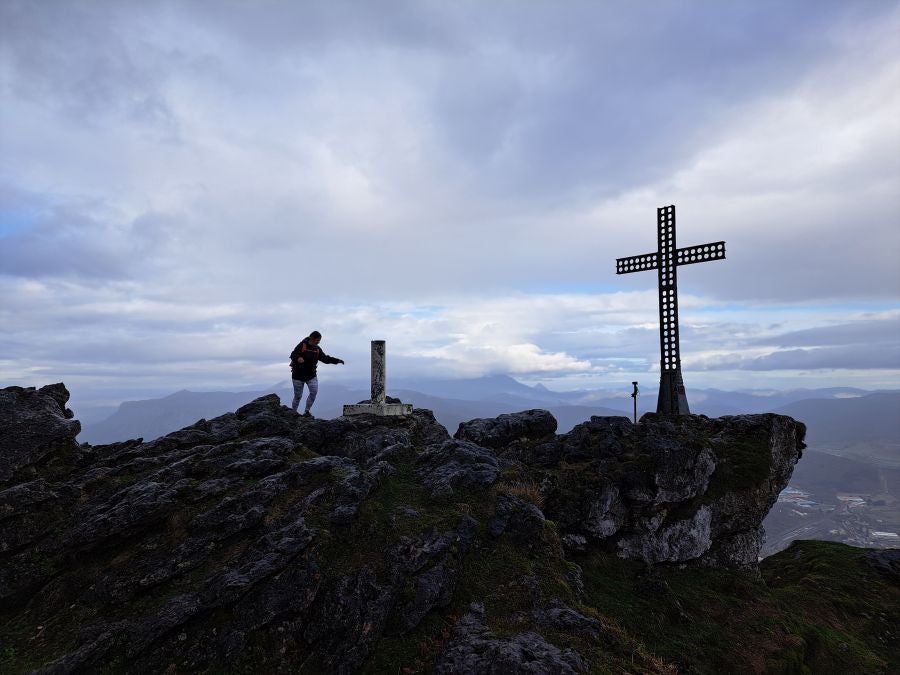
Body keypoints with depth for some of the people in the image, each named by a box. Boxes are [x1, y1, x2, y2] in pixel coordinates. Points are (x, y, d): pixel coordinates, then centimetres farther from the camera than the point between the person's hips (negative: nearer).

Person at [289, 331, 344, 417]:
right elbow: (293, 355, -17)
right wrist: (298, 358, -40)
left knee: (314, 391, -12)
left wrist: (337, 360, -1)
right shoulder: (302, 345, -12)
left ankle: (307, 411, 4)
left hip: (311, 375, 4)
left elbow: (325, 358, 8)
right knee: (298, 396, 3)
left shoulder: (317, 349, 4)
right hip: (298, 375, -4)